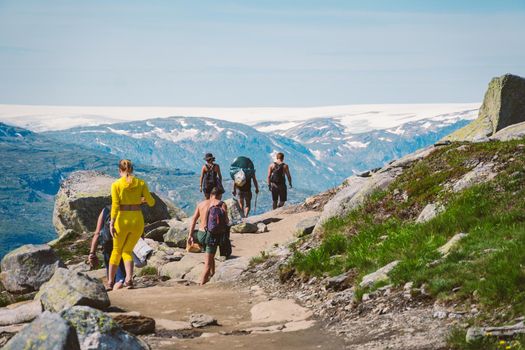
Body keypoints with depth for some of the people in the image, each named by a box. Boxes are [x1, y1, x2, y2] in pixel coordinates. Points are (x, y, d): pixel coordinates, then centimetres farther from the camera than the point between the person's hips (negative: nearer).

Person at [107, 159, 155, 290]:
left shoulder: (116, 185, -5)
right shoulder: (141, 183, 1)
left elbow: (115, 205, -14)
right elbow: (151, 202, 3)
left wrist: (112, 223, -16)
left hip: (122, 221, -2)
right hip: (137, 220, 2)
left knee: (116, 250, 20)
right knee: (127, 251, 17)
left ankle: (110, 282, 18)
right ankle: (129, 278, -7)